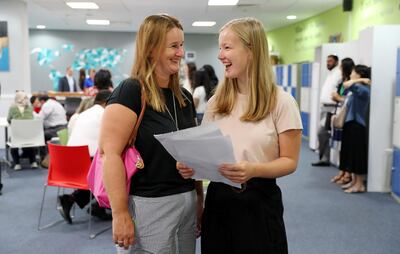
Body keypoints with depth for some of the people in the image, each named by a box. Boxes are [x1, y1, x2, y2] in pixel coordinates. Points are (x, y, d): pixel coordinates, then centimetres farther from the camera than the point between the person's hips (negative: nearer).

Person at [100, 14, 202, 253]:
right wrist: (120, 214, -22)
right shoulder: (130, 91, -13)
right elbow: (110, 153, -19)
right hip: (149, 205, -7)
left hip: (187, 202, 7)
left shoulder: (185, 97, 9)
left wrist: (200, 199, 15)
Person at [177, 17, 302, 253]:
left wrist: (254, 170, -26)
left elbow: (289, 161, -8)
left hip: (259, 200, -4)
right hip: (218, 198, 4)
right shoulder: (216, 102, 5)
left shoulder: (281, 101, -8)